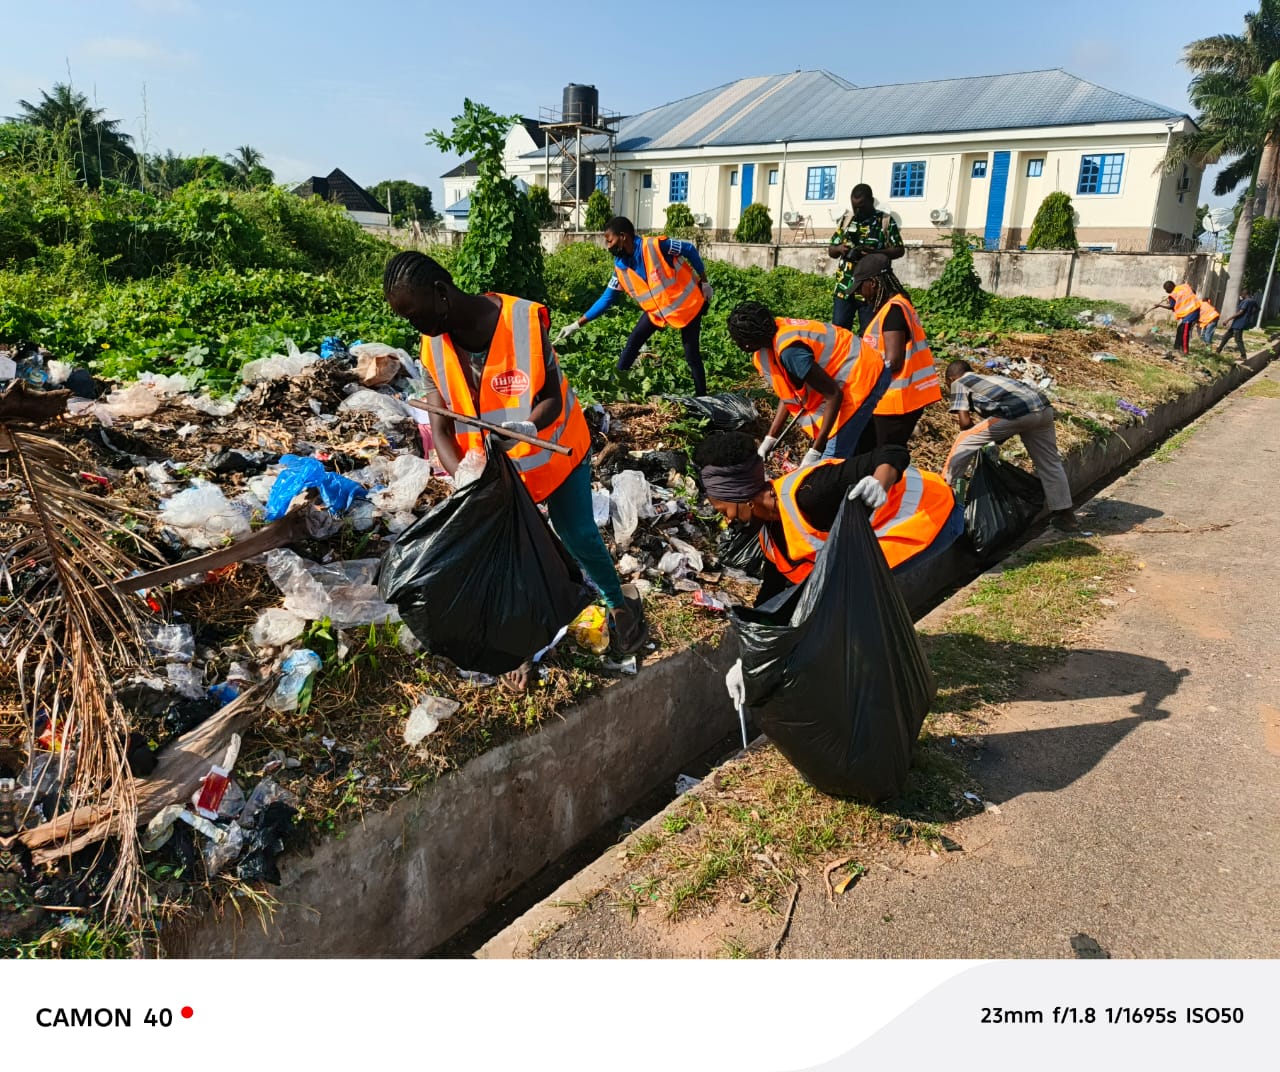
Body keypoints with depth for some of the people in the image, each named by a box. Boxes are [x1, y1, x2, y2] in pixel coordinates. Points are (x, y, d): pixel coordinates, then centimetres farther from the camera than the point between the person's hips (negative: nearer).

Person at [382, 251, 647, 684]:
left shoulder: (524, 322, -28)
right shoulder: (435, 344, -15)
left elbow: (553, 399, -22)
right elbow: (440, 427, -16)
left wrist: (525, 428, -43)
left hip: (553, 450, -3)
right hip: (495, 466, 3)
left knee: (578, 536, 10)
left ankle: (620, 600, 38)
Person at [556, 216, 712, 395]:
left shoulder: (656, 246, -27)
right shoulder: (621, 267, -10)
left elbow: (690, 249, -14)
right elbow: (607, 298, -3)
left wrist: (704, 282, -8)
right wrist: (577, 324, -7)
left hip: (687, 302, -5)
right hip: (656, 309, 5)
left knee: (692, 356, -4)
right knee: (632, 344, -2)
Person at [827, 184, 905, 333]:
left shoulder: (886, 221, 1)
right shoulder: (845, 219, 11)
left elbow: (899, 250, -1)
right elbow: (831, 250, 15)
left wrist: (875, 253, -18)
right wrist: (839, 249, -9)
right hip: (844, 287, 3)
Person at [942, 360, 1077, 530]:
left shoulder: (959, 383, 17)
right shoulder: (990, 379, 37)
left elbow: (964, 421, 7)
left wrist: (981, 437, 25)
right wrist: (993, 440, 41)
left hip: (1017, 412, -7)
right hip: (1043, 408, 7)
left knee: (964, 442, 7)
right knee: (1050, 463, 21)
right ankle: (1064, 514, 26)